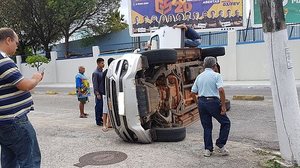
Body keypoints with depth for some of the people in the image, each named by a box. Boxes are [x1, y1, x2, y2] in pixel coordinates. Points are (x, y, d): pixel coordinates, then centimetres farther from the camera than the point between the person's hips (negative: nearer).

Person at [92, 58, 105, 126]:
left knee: (102, 105, 13)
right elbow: (95, 84, -15)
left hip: (103, 92, 8)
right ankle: (98, 121, 7)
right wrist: (97, 93, -18)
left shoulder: (102, 72, 13)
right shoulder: (95, 73, -12)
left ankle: (100, 118, 24)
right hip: (99, 92, -8)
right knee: (98, 106, -1)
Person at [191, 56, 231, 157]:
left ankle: (208, 149, 15)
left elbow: (193, 92, 10)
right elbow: (221, 90, -17)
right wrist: (223, 105, -13)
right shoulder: (216, 75, -4)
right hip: (213, 102, -5)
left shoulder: (199, 76, 12)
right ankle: (220, 145, 8)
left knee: (207, 127, 13)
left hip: (201, 102, 6)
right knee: (225, 122, 12)